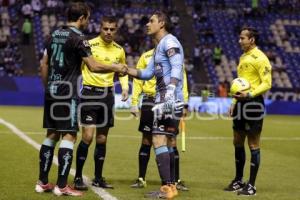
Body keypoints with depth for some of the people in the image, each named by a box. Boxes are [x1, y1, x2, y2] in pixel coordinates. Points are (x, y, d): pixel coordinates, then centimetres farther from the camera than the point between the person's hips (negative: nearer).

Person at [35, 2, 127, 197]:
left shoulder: (55, 34, 12)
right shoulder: (78, 38, -12)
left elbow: (44, 65, 15)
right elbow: (94, 66, -13)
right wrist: (116, 67, 0)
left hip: (52, 93, 8)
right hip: (67, 95, -8)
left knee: (51, 135, 13)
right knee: (69, 136, -4)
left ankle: (43, 182, 16)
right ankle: (62, 186, -6)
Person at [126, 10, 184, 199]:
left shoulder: (169, 41, -8)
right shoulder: (159, 47, 22)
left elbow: (177, 68, -21)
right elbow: (147, 73, 25)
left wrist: (170, 93, -30)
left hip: (170, 100, -10)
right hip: (164, 100, 10)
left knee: (159, 140, -13)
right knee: (166, 142, 12)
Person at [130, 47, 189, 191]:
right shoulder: (146, 57, 6)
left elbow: (182, 81, 7)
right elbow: (137, 80, 6)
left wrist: (184, 103, -1)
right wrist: (134, 102, 0)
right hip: (150, 102, 0)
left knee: (172, 142, -1)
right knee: (146, 141, 5)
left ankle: (176, 180, 7)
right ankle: (141, 179, 14)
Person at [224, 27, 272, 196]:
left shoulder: (260, 58, -12)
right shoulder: (243, 57, 16)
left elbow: (267, 83, -17)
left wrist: (250, 94, -28)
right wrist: (235, 102, 18)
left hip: (253, 104, -9)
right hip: (241, 104, 9)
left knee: (253, 145, -3)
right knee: (238, 142, 13)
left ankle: (251, 186, 2)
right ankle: (238, 181, 25)